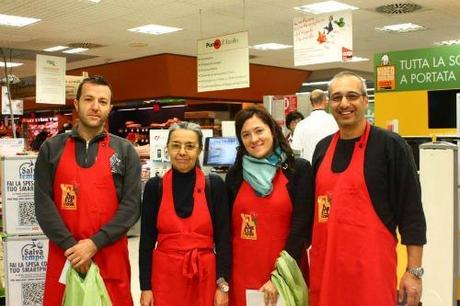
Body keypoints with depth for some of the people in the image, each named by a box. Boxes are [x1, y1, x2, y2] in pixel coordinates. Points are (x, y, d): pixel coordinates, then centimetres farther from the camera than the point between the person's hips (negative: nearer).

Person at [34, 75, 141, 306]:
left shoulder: (124, 151, 3)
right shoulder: (51, 149, 5)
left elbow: (131, 205, -4)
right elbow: (43, 203, -1)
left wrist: (95, 243, -13)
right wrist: (70, 245, -11)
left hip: (110, 256, 0)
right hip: (64, 254, 1)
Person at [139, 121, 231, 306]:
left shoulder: (214, 185, -3)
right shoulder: (154, 186, -1)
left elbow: (223, 238, -2)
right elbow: (147, 240, 1)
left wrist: (223, 285, -7)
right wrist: (145, 287, -2)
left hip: (204, 277, 0)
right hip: (164, 277, 1)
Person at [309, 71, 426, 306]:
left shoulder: (391, 145, -6)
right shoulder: (323, 148, 9)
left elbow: (411, 210, -7)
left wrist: (414, 271, -10)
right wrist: (310, 254, 16)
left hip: (371, 267, -5)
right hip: (324, 265, 5)